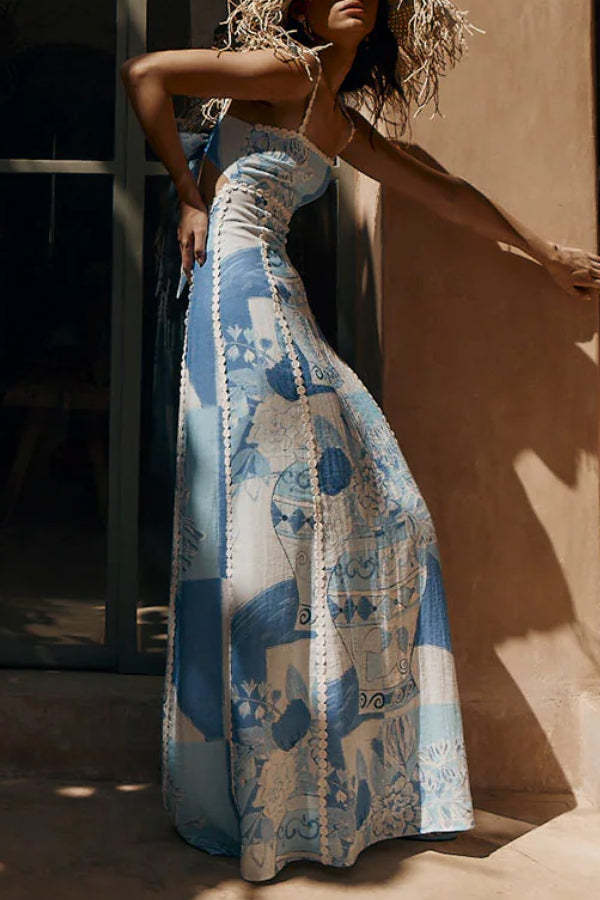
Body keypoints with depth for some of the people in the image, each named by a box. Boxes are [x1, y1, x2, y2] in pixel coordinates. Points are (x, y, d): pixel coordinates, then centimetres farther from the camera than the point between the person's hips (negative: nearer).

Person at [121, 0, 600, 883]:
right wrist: (188, 195, 1)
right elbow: (144, 72, -3)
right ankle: (254, 789, 1)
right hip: (239, 290, -9)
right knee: (271, 515, -11)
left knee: (373, 508, 5)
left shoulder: (342, 121, 25)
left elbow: (444, 191, 28)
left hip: (277, 307, 9)